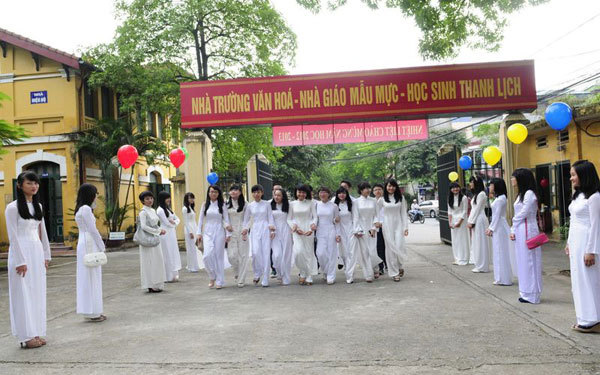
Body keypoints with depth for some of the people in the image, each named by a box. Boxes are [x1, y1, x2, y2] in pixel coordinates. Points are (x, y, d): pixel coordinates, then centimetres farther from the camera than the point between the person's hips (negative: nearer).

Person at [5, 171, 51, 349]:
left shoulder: (37, 206, 11)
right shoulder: (13, 207, -9)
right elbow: (13, 236, -12)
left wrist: (46, 255, 12)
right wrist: (21, 261, -15)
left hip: (37, 252, 7)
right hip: (21, 252, -7)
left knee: (37, 293, 9)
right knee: (23, 294, -1)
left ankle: (36, 332, 18)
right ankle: (26, 336, 7)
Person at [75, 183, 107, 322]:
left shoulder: (81, 208, 16)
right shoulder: (86, 209, -14)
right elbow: (93, 230, -16)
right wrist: (102, 247, -10)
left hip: (84, 244, 10)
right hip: (90, 245, -10)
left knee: (89, 279, 12)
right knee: (91, 278, -4)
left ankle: (92, 311, 19)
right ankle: (92, 312, 1)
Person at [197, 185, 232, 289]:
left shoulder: (222, 205, 4)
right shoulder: (205, 205, 8)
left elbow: (226, 220, 3)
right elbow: (201, 220, 10)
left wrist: (228, 234, -3)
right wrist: (199, 233, 3)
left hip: (219, 232, -1)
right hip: (207, 233, 1)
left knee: (219, 256, 1)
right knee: (208, 255, -14)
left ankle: (219, 281, 10)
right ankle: (212, 277, 8)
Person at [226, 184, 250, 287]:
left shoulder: (245, 203, 1)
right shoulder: (227, 204, 6)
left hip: (242, 232, -1)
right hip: (231, 232, 1)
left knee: (243, 255, -1)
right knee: (232, 255, -6)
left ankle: (241, 280, 8)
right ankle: (236, 272, 24)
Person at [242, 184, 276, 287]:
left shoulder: (266, 204, 5)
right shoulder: (250, 206, 8)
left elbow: (270, 217, 5)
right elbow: (246, 219, 15)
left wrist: (272, 230, -3)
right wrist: (245, 229, 1)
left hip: (265, 229, -1)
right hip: (255, 230, 1)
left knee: (266, 254, -6)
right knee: (256, 253, -16)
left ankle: (265, 280, 0)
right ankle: (257, 274, 8)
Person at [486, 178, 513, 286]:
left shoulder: (500, 199, -15)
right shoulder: (498, 198, 14)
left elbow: (497, 215, -16)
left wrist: (491, 228, -13)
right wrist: (490, 227, 15)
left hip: (499, 228, -10)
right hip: (497, 227, 10)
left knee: (501, 252, -3)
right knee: (499, 253, 13)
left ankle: (503, 279, 4)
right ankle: (501, 278, 19)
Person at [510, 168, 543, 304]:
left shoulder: (529, 194, -13)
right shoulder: (521, 194, 16)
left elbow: (522, 214, -16)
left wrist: (514, 224, 2)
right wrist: (513, 231, 4)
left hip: (527, 230, -9)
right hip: (520, 232, 9)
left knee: (529, 261, -2)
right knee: (523, 262, 11)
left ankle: (531, 295, 7)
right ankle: (527, 293, 18)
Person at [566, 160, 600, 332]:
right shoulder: (578, 196, 12)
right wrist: (569, 243, 17)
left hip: (586, 242, -9)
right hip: (575, 242, 9)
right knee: (579, 279, 11)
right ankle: (585, 318, 18)